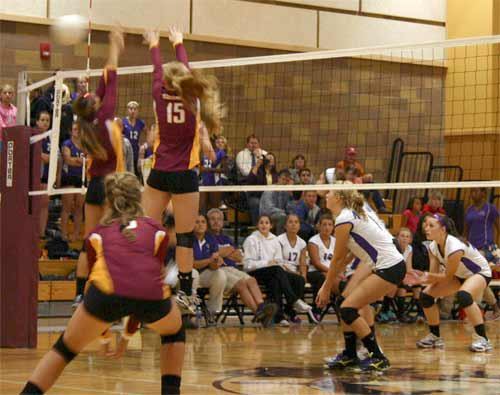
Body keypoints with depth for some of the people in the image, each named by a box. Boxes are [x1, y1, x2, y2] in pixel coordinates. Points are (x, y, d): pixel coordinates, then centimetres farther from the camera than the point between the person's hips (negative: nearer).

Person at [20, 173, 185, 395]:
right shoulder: (157, 230, 30)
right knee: (174, 333, 34)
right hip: (152, 295, 0)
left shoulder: (98, 233, 30)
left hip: (107, 292, 0)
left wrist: (104, 334, 50)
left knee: (66, 347, 21)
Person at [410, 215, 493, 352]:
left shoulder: (455, 247, -34)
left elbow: (447, 277, -25)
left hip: (480, 273, -8)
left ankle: (482, 339, -31)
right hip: (460, 275, 8)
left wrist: (428, 275, -34)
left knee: (463, 295, -39)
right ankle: (435, 336, 12)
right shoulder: (433, 247, -11)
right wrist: (423, 278, -30)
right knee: (426, 295, -3)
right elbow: (434, 276, -11)